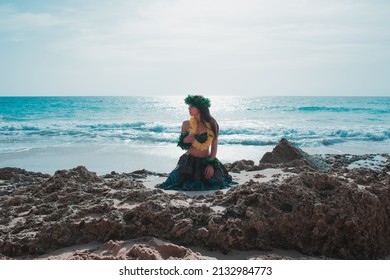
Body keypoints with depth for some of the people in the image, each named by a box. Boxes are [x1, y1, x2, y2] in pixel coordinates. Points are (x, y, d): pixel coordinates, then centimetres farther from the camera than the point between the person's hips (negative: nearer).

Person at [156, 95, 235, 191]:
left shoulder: (212, 124, -5)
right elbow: (182, 145, 11)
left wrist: (211, 164, -11)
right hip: (190, 161, 1)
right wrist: (184, 141, -13)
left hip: (206, 161, -1)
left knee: (216, 184, -8)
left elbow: (214, 146, -2)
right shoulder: (186, 124, -1)